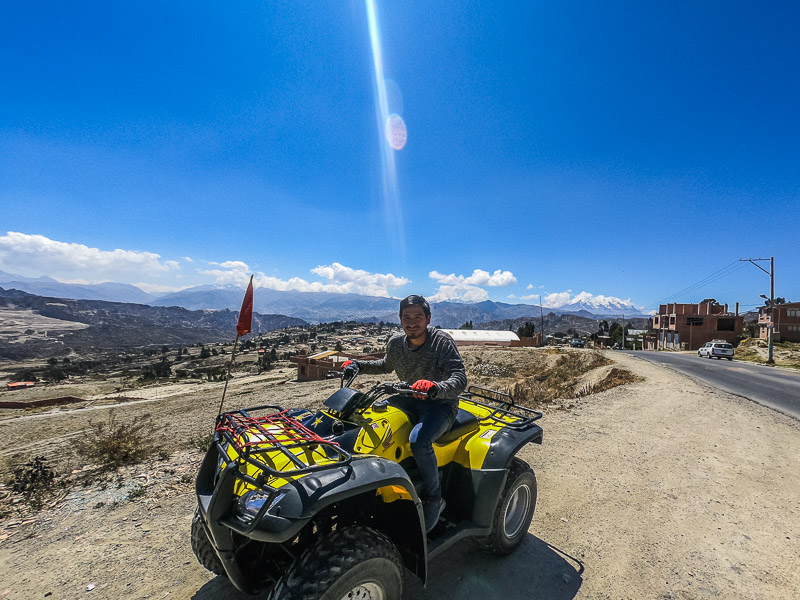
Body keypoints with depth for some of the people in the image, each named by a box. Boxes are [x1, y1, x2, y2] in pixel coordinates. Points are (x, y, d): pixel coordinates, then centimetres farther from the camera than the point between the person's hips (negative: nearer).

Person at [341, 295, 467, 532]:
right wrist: (358, 365, 5)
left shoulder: (442, 342, -21)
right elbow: (386, 365, 17)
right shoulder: (396, 343, -5)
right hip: (409, 400, 6)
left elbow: (460, 379, -30)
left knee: (418, 440, -32)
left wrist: (434, 388, -50)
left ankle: (433, 499, -5)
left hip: (441, 404, -6)